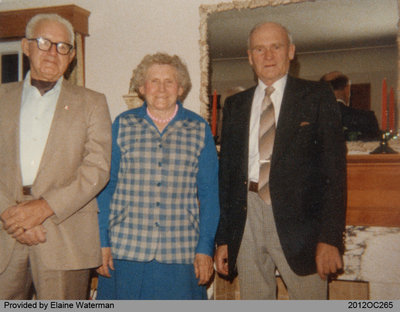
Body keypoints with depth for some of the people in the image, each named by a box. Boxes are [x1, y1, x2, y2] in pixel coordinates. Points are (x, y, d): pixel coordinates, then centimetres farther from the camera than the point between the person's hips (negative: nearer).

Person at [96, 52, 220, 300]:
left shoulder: (200, 129, 5)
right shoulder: (122, 125, 6)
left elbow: (209, 193, 5)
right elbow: (106, 187, 6)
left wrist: (205, 248, -1)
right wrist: (102, 242, 1)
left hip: (179, 253, 0)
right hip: (125, 251, 0)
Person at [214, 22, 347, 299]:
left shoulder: (317, 96, 3)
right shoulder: (235, 105, 14)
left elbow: (334, 168, -3)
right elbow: (226, 172, 12)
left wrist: (330, 237, -11)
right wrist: (223, 238, 8)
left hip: (298, 219, -3)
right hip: (247, 217, 3)